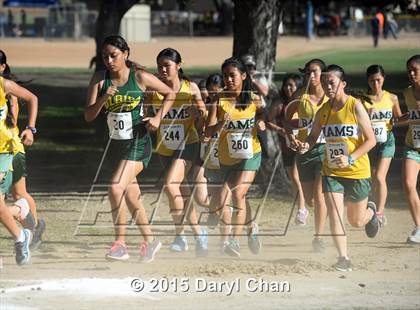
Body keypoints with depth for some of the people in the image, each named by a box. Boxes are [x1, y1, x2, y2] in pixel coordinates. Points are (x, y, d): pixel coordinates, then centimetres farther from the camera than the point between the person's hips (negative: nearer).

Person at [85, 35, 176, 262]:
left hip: (138, 144, -5)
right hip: (116, 144, 5)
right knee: (131, 197, 14)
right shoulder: (100, 79, -2)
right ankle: (149, 241, 32)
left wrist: (158, 118, -8)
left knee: (116, 188, -22)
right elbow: (88, 116, -6)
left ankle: (120, 243, -14)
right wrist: (103, 98, -22)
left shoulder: (140, 77, -9)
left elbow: (170, 94, 5)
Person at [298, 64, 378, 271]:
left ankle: (370, 212, 46)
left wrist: (350, 159, -24)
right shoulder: (323, 111, 0)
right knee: (334, 214, -15)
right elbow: (314, 136, 12)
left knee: (356, 221, 11)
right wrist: (306, 145, -13)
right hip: (331, 172, 3)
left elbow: (371, 140, -12)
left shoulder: (355, 107, -13)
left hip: (357, 171, -3)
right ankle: (343, 258, -9)